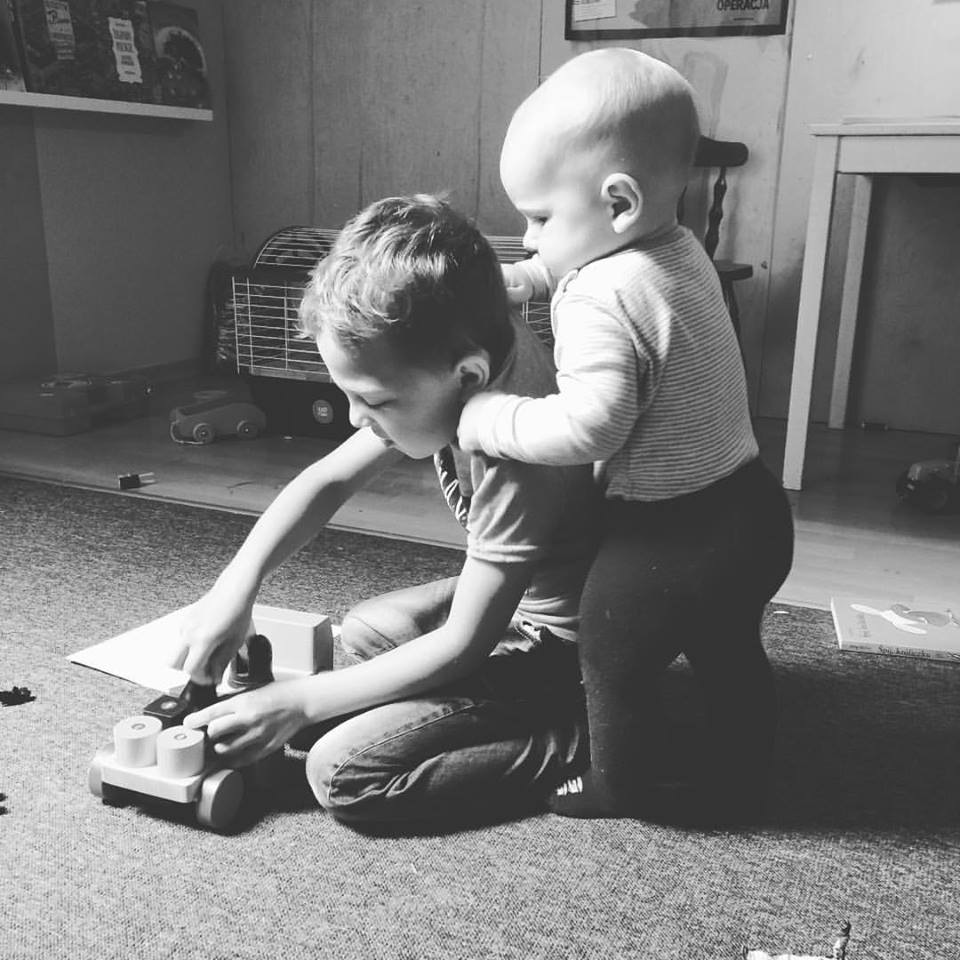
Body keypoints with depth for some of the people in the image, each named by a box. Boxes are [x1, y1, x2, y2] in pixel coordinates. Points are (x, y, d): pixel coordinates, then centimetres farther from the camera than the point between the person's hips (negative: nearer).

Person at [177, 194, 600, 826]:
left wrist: (297, 703, -20)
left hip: (558, 648, -9)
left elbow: (463, 645, -26)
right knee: (360, 632, 24)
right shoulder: (462, 358, -11)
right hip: (518, 600, 9)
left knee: (341, 772, -14)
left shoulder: (518, 454, -35)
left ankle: (570, 747, -7)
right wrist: (238, 582, -12)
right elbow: (330, 479, -1)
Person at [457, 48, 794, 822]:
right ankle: (733, 783, 41)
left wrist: (485, 418, -22)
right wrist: (505, 282, 9)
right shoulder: (681, 249, 3)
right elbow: (564, 269, 19)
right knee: (729, 655, 24)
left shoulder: (603, 303, -26)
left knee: (615, 658, 15)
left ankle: (619, 786, 34)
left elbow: (588, 426, -34)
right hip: (747, 505, 9)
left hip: (671, 535, -9)